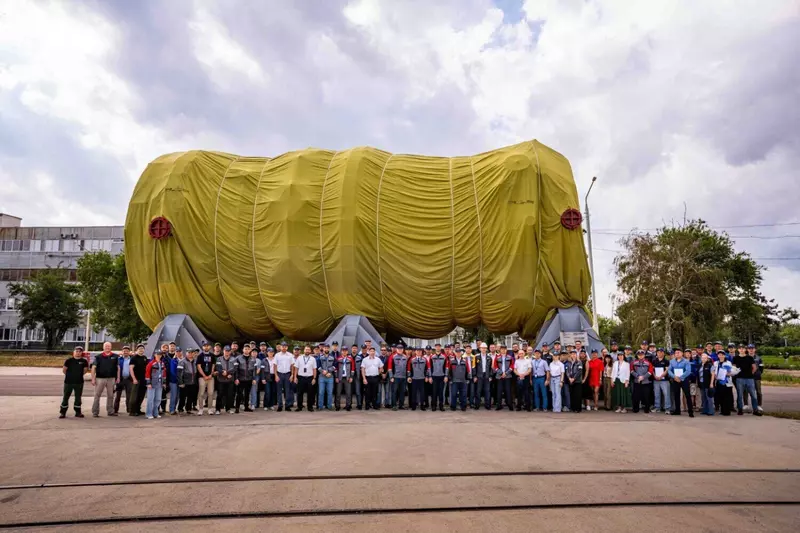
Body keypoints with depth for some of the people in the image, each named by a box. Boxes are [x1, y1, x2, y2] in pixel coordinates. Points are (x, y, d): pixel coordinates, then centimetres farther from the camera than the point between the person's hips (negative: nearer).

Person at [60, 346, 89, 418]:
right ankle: (63, 413, 14)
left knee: (78, 398, 9)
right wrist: (69, 375, 7)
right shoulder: (69, 360, -4)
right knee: (65, 397, 5)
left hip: (79, 382, 1)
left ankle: (78, 412, 18)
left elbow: (85, 370, 9)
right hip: (68, 382, -1)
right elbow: (64, 370, 2)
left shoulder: (84, 361, 0)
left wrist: (79, 375, 6)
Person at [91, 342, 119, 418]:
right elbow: (93, 368, 0)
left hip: (111, 379, 2)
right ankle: (95, 412, 7)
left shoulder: (115, 357, 7)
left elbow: (118, 368, 10)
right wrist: (93, 379, -7)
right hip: (100, 378, -2)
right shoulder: (98, 357, 2)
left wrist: (118, 378, 4)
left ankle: (110, 411, 19)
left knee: (110, 396, 10)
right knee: (97, 395, 0)